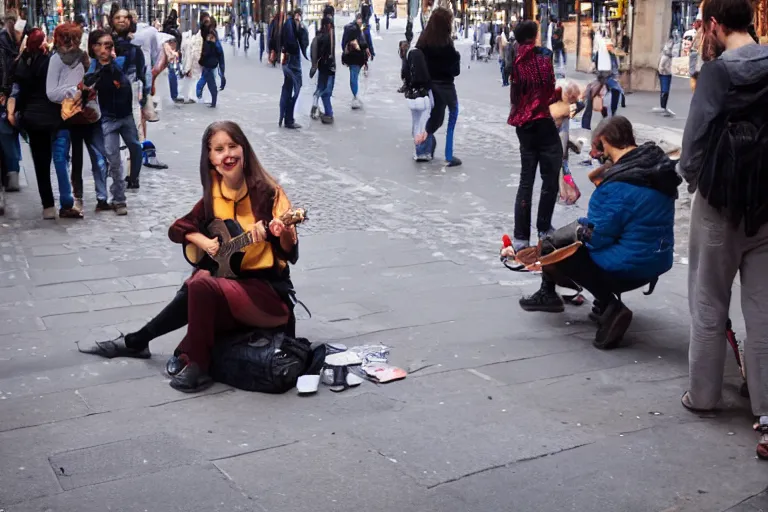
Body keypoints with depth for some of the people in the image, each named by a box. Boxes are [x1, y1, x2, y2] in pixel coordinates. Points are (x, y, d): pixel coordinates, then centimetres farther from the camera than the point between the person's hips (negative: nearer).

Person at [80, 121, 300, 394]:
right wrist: (204, 242, -7)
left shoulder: (267, 191, -13)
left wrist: (282, 234, -38)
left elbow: (291, 253, -16)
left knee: (201, 286, -27)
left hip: (269, 289, -5)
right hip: (231, 279, 6)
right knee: (194, 292, -23)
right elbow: (177, 229, 13)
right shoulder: (214, 194, 3)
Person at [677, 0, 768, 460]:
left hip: (721, 200, -4)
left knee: (709, 303, 10)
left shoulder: (718, 71, -11)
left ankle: (704, 393, 20)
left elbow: (698, 135, -12)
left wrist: (691, 176, 6)